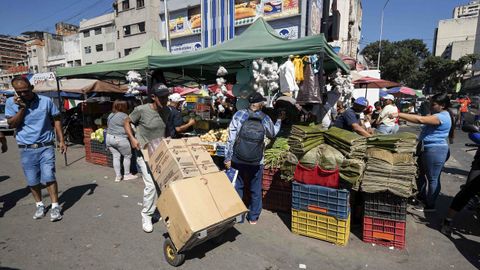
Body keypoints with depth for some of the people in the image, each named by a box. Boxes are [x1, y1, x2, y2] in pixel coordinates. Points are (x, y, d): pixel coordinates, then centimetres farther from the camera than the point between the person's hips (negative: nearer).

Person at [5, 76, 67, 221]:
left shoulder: (46, 101, -2)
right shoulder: (11, 102, 1)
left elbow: (56, 120, 5)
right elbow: (12, 124, -5)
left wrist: (61, 140, -1)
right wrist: (22, 107, -15)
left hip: (46, 147, -2)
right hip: (26, 150, 2)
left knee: (49, 177, -6)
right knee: (32, 181, 9)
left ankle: (55, 206, 3)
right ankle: (39, 205, 27)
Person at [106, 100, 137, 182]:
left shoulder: (110, 115, 12)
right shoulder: (124, 116, -12)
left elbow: (108, 126, 20)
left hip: (109, 138, 8)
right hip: (120, 139, -7)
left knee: (116, 156, 12)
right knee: (127, 156, 7)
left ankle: (118, 176, 13)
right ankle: (127, 175, 14)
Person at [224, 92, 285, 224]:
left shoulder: (239, 115, -10)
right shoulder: (265, 119, -6)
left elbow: (231, 138, -12)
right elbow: (272, 134, 14)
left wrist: (228, 158, -4)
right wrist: (280, 120, 28)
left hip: (238, 160, 0)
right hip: (256, 162, 0)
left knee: (237, 187, 15)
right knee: (256, 190, 16)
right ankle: (253, 217, 29)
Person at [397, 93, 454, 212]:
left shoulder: (442, 116, -21)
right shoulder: (439, 115, 14)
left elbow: (420, 120, -34)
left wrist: (399, 115, -35)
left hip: (435, 151, -11)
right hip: (427, 149, 11)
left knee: (432, 178, 2)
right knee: (421, 174, 20)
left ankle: (430, 205, 15)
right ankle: (421, 197, 36)